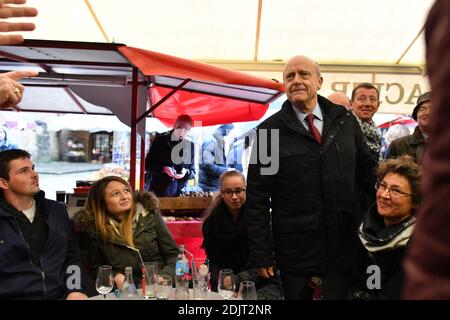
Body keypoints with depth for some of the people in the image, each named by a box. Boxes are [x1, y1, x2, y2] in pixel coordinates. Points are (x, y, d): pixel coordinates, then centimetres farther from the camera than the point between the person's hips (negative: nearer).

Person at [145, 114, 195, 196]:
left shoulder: (189, 145, 7)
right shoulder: (161, 139, 2)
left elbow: (193, 172, 11)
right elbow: (148, 164, 3)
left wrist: (186, 172, -12)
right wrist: (163, 169, -15)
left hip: (179, 193, 1)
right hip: (159, 191, -1)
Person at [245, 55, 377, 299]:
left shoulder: (345, 120, 4)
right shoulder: (269, 131, -5)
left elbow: (367, 171, 14)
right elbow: (257, 197, -6)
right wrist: (261, 254, -8)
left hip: (346, 245, 3)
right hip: (296, 251, -3)